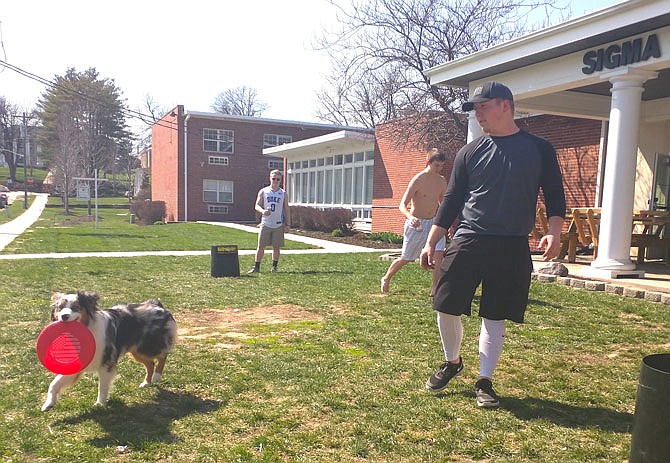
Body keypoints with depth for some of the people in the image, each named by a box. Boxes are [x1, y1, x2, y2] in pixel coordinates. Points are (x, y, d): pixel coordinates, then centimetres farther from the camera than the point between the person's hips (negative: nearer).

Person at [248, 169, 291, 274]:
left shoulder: (283, 194, 7)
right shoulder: (263, 192, 5)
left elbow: (286, 209, 9)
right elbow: (257, 205, 3)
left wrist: (288, 224, 2)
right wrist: (262, 211, -19)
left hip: (279, 225, 1)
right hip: (265, 223, -1)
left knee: (276, 247, 4)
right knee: (261, 246, 0)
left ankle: (274, 267, 16)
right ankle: (256, 267, 7)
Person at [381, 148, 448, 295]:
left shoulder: (442, 181, 3)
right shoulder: (417, 180, -15)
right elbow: (402, 205, -19)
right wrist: (410, 217, -39)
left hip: (433, 222, 5)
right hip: (416, 224, -4)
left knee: (439, 252, -18)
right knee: (405, 258, 7)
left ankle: (435, 286, -8)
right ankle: (386, 279, 31)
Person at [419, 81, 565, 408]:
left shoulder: (539, 149, 5)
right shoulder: (469, 152, 8)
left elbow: (555, 196, 7)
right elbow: (451, 200, 9)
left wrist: (554, 232, -11)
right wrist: (431, 243, 5)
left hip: (512, 248, -1)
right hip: (468, 241, 1)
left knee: (495, 317, 5)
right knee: (446, 308, -2)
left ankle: (485, 382, 21)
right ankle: (452, 363, 25)